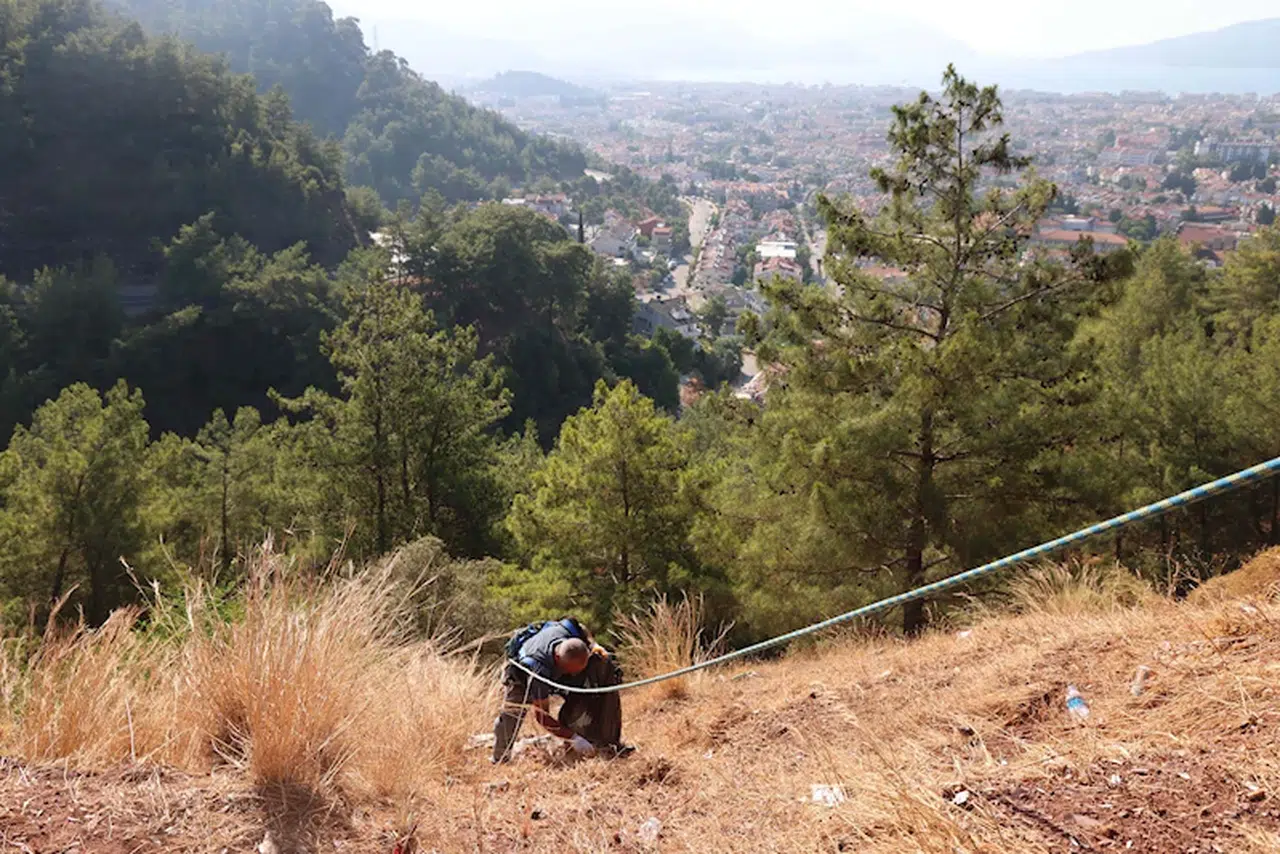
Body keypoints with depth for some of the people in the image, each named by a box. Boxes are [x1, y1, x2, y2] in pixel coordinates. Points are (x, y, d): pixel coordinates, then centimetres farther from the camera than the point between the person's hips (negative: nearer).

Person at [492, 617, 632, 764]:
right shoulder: (539, 672, -46)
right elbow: (541, 715, -35)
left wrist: (594, 646, -23)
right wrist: (573, 738, -37)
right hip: (521, 671, -4)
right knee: (512, 711, -27)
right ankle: (500, 761, -1)